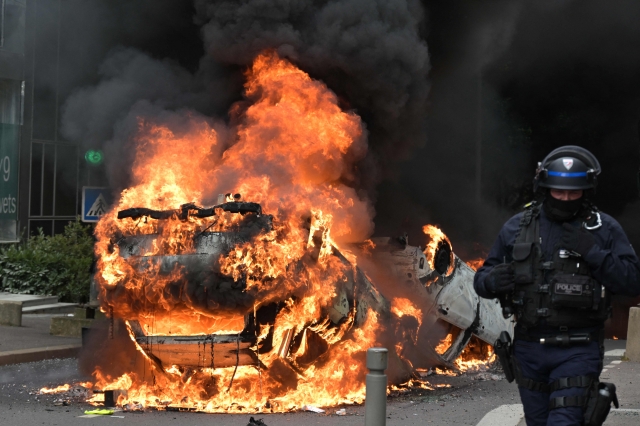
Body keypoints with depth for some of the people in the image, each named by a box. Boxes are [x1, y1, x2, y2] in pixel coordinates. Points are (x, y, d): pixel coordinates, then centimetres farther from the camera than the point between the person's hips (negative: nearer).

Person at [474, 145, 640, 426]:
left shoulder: (604, 229, -2)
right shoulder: (517, 227, 5)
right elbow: (482, 279, 10)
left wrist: (593, 253, -19)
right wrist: (492, 281, -15)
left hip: (578, 352, -4)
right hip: (529, 350, 4)